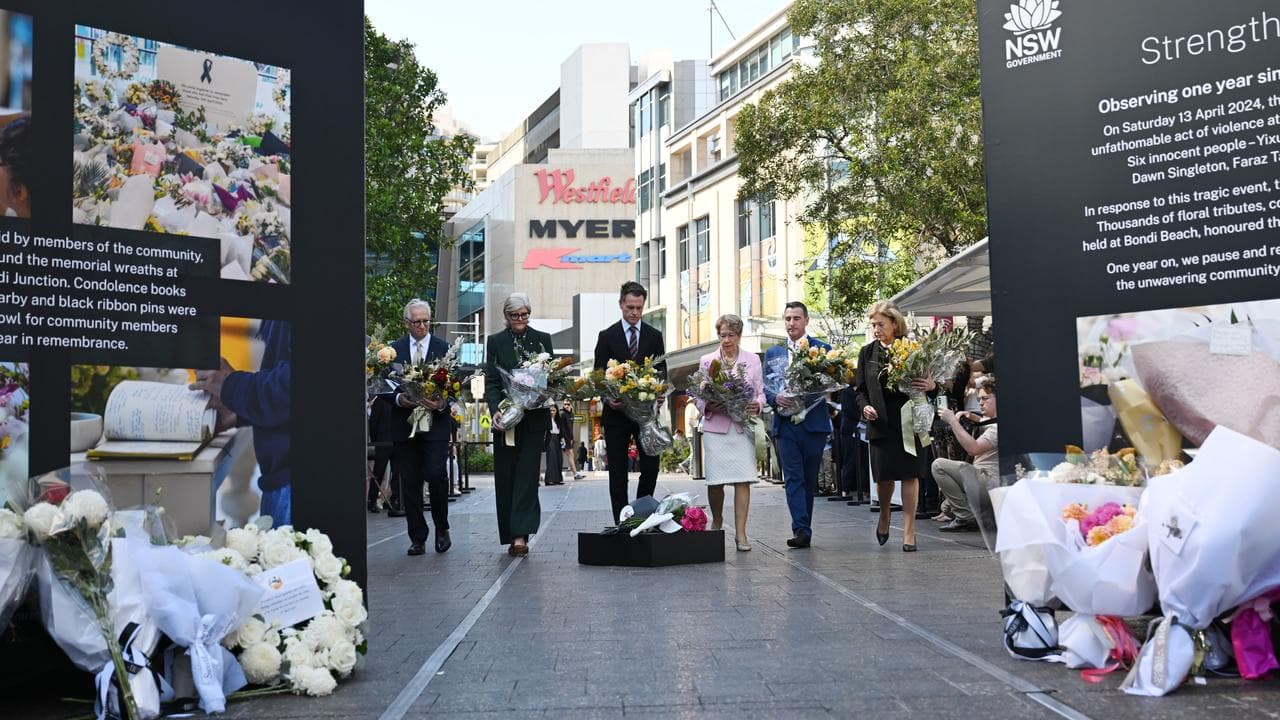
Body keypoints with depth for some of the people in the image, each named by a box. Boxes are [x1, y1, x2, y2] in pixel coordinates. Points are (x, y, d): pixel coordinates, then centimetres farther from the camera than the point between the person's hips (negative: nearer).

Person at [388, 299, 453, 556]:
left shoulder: (444, 348, 4)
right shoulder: (394, 349, 9)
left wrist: (442, 404, -17)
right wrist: (399, 399, -11)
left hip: (435, 424, -2)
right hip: (405, 426, 2)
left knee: (436, 476, -10)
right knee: (409, 484, 4)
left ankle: (442, 529, 13)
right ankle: (417, 538, 14)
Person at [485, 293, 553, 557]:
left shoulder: (542, 339, 9)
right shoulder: (495, 342, 8)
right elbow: (491, 381, 1)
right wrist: (495, 411, -16)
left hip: (534, 418, -1)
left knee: (527, 473, -8)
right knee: (505, 477, 3)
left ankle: (521, 534, -12)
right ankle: (511, 535, 11)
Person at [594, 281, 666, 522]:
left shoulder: (654, 336, 9)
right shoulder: (607, 336, 4)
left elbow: (662, 371, 7)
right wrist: (608, 398, -17)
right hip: (616, 412, -1)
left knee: (651, 467, 1)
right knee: (618, 472, 3)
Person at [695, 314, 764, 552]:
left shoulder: (753, 360, 11)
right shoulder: (707, 360, 10)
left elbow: (760, 392, 10)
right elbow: (698, 394, 9)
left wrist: (757, 405, -11)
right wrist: (707, 407, -11)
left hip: (742, 426, 0)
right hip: (715, 426, 0)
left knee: (742, 479, -7)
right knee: (715, 481, -3)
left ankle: (740, 533, -3)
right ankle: (717, 521, 23)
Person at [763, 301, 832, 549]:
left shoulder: (822, 349, 5)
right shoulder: (773, 353, 13)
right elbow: (765, 387, 11)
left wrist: (809, 397, -15)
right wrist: (776, 398, -10)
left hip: (814, 423, -1)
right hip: (785, 423, 1)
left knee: (810, 478, 7)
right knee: (793, 477, -7)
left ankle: (803, 529, 17)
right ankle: (801, 530, -12)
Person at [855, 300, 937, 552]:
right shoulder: (867, 352, 8)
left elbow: (930, 381, 5)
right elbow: (861, 389, 13)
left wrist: (932, 385, -18)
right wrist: (865, 407, -6)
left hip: (908, 420, -2)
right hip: (880, 423, 2)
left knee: (909, 474, -2)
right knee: (884, 475, 2)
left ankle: (909, 530, 8)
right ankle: (884, 515, 32)